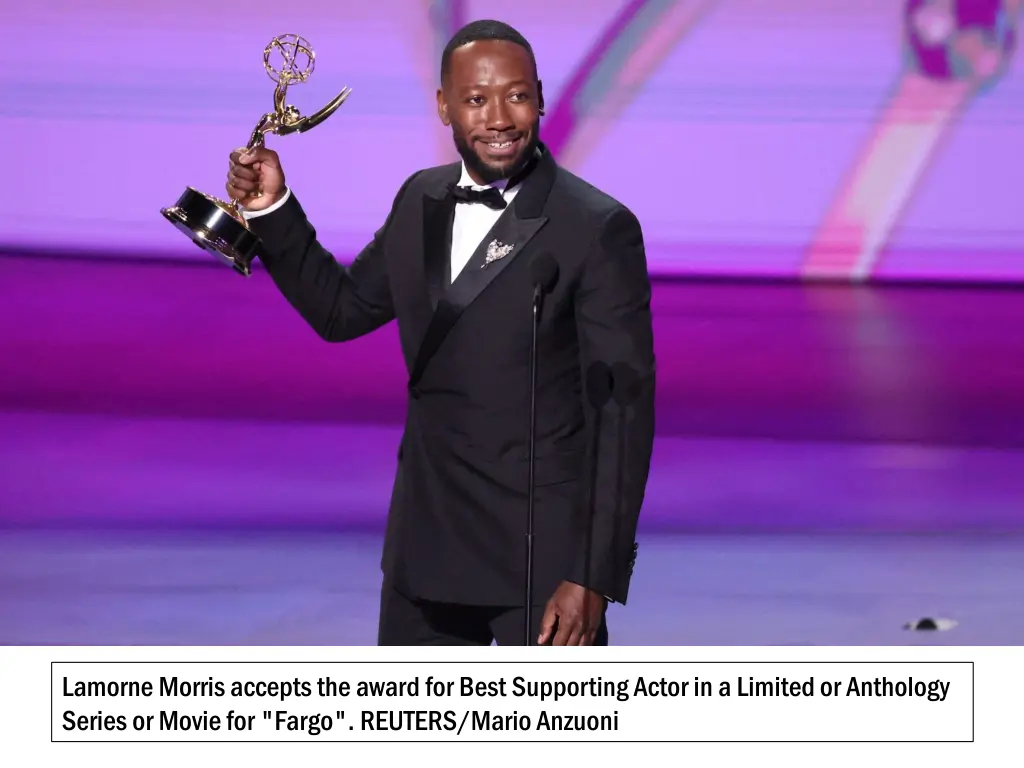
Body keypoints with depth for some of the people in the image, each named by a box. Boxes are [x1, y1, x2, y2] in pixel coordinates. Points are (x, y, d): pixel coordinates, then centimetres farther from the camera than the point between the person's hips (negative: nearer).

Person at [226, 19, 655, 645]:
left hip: (542, 556, -6)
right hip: (427, 545, 7)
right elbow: (343, 310, 18)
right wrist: (272, 210, 3)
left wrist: (595, 577, -18)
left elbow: (624, 412, -14)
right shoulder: (421, 201, 6)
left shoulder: (598, 229, -14)